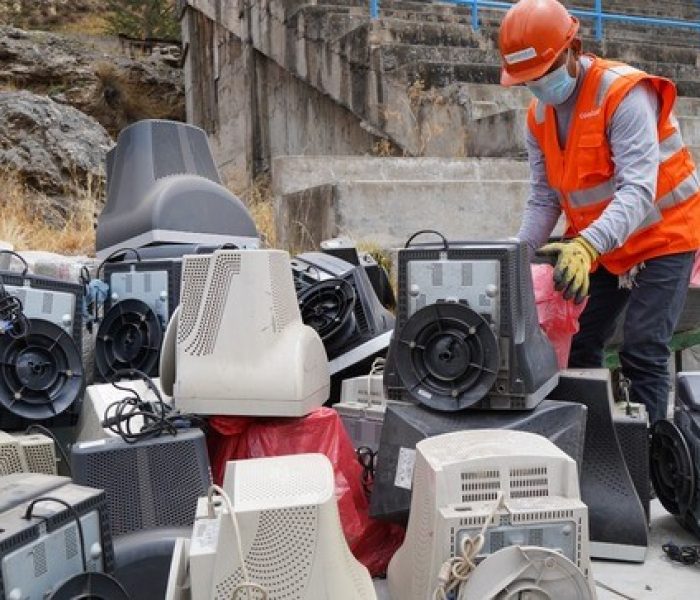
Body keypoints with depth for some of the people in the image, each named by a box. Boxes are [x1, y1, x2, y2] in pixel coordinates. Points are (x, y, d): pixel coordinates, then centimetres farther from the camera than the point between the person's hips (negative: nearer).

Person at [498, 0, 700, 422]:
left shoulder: (624, 94, -22)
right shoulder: (540, 116, 0)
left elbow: (637, 190, -33)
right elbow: (544, 198, -4)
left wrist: (586, 246, -48)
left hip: (661, 238, -6)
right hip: (599, 248, 7)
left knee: (643, 355, -13)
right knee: (581, 347, 5)